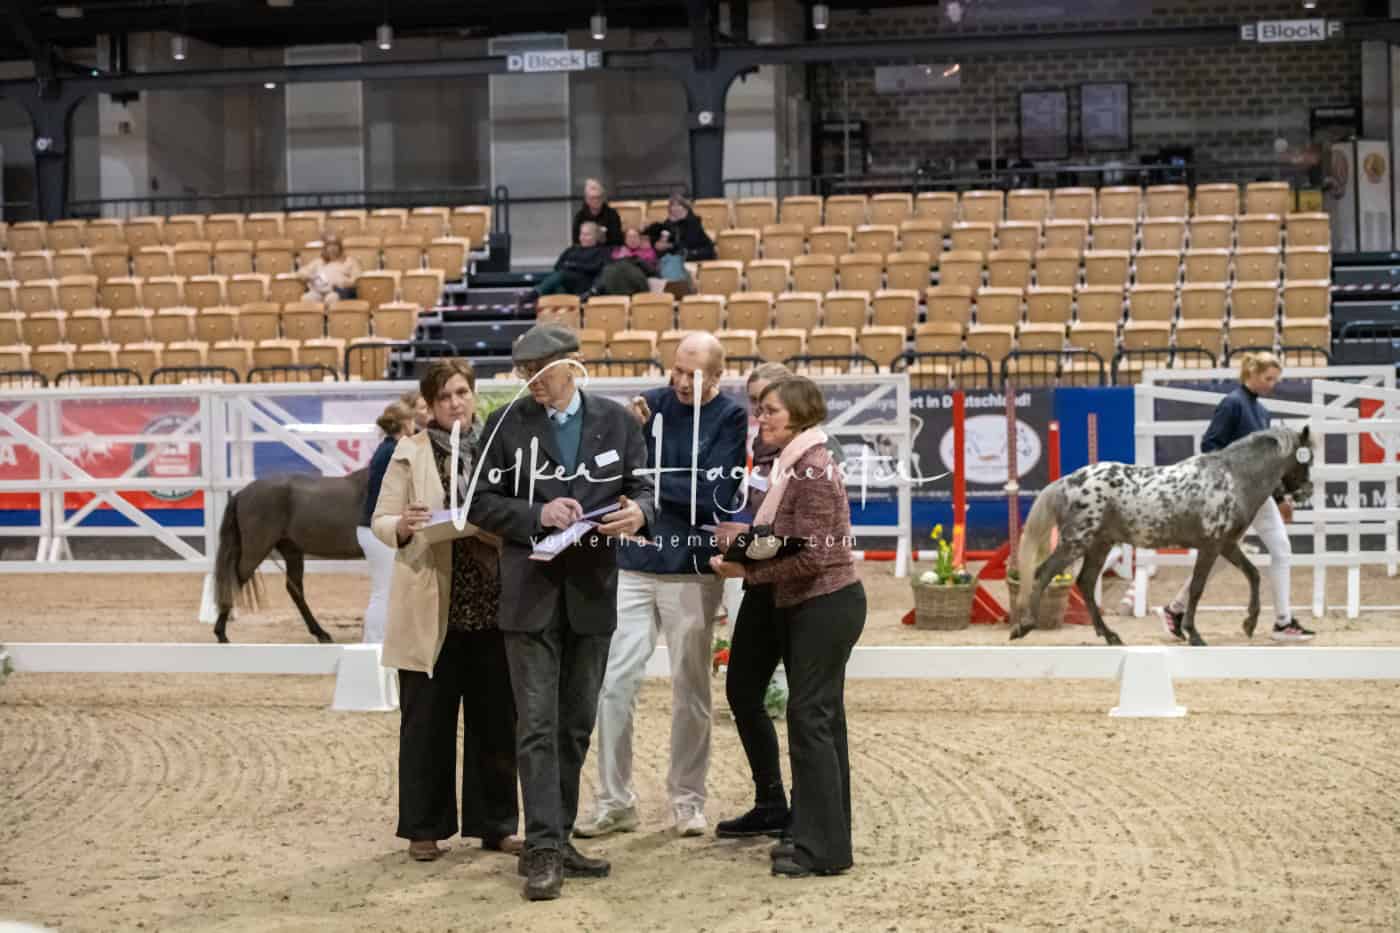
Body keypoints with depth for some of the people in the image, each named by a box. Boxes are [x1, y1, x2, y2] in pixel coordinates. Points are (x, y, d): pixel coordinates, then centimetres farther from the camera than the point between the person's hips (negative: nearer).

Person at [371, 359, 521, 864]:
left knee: (496, 721, 6)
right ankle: (424, 828, 14)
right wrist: (403, 527, -20)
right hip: (430, 609, -2)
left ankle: (496, 824, 17)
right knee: (426, 723, 4)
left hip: (491, 605, 2)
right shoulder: (410, 453, 4)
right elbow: (381, 520, 2)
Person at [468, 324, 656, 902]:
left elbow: (643, 488, 8)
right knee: (538, 724, -6)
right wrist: (537, 514, -17)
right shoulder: (507, 424, 0)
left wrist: (638, 512, -15)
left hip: (592, 593, 3)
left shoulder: (616, 421, 5)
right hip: (531, 594, -3)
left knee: (576, 725, 10)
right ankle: (542, 850, -5)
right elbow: (481, 504, -1)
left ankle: (557, 840, 20)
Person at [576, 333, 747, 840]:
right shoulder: (651, 403, 3)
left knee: (690, 690, 8)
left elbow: (714, 495, -14)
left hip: (692, 571, -2)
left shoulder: (730, 418, -4)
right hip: (633, 565, 2)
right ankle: (615, 802, 8)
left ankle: (688, 801, 19)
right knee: (614, 684, -1)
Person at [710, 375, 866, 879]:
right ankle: (819, 834, 21)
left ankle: (823, 847, -2)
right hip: (809, 606, 10)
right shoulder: (793, 466, 12)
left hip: (825, 605, -10)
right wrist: (749, 548, 1)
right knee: (821, 719, 13)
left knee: (809, 719, -7)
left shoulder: (812, 470, -18)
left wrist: (748, 571, -16)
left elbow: (810, 556, -21)